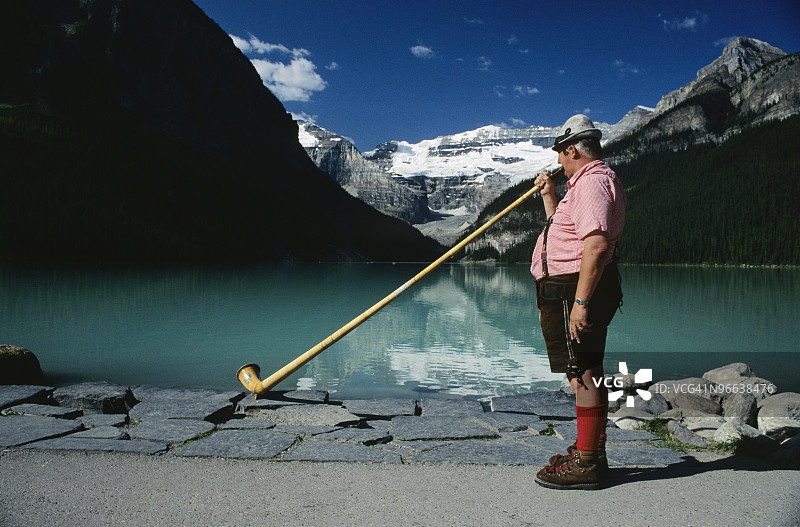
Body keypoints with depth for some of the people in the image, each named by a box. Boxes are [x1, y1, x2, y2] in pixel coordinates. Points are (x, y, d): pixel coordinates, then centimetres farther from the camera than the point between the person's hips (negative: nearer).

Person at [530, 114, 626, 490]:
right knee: (587, 371, 16)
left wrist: (581, 301, -28)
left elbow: (596, 245, -26)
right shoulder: (587, 181, 22)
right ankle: (592, 451, 28)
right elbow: (565, 230, 33)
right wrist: (549, 195, 26)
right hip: (571, 289, 11)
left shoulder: (591, 181, -14)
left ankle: (587, 465, -1)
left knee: (583, 373, -7)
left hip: (576, 289, -11)